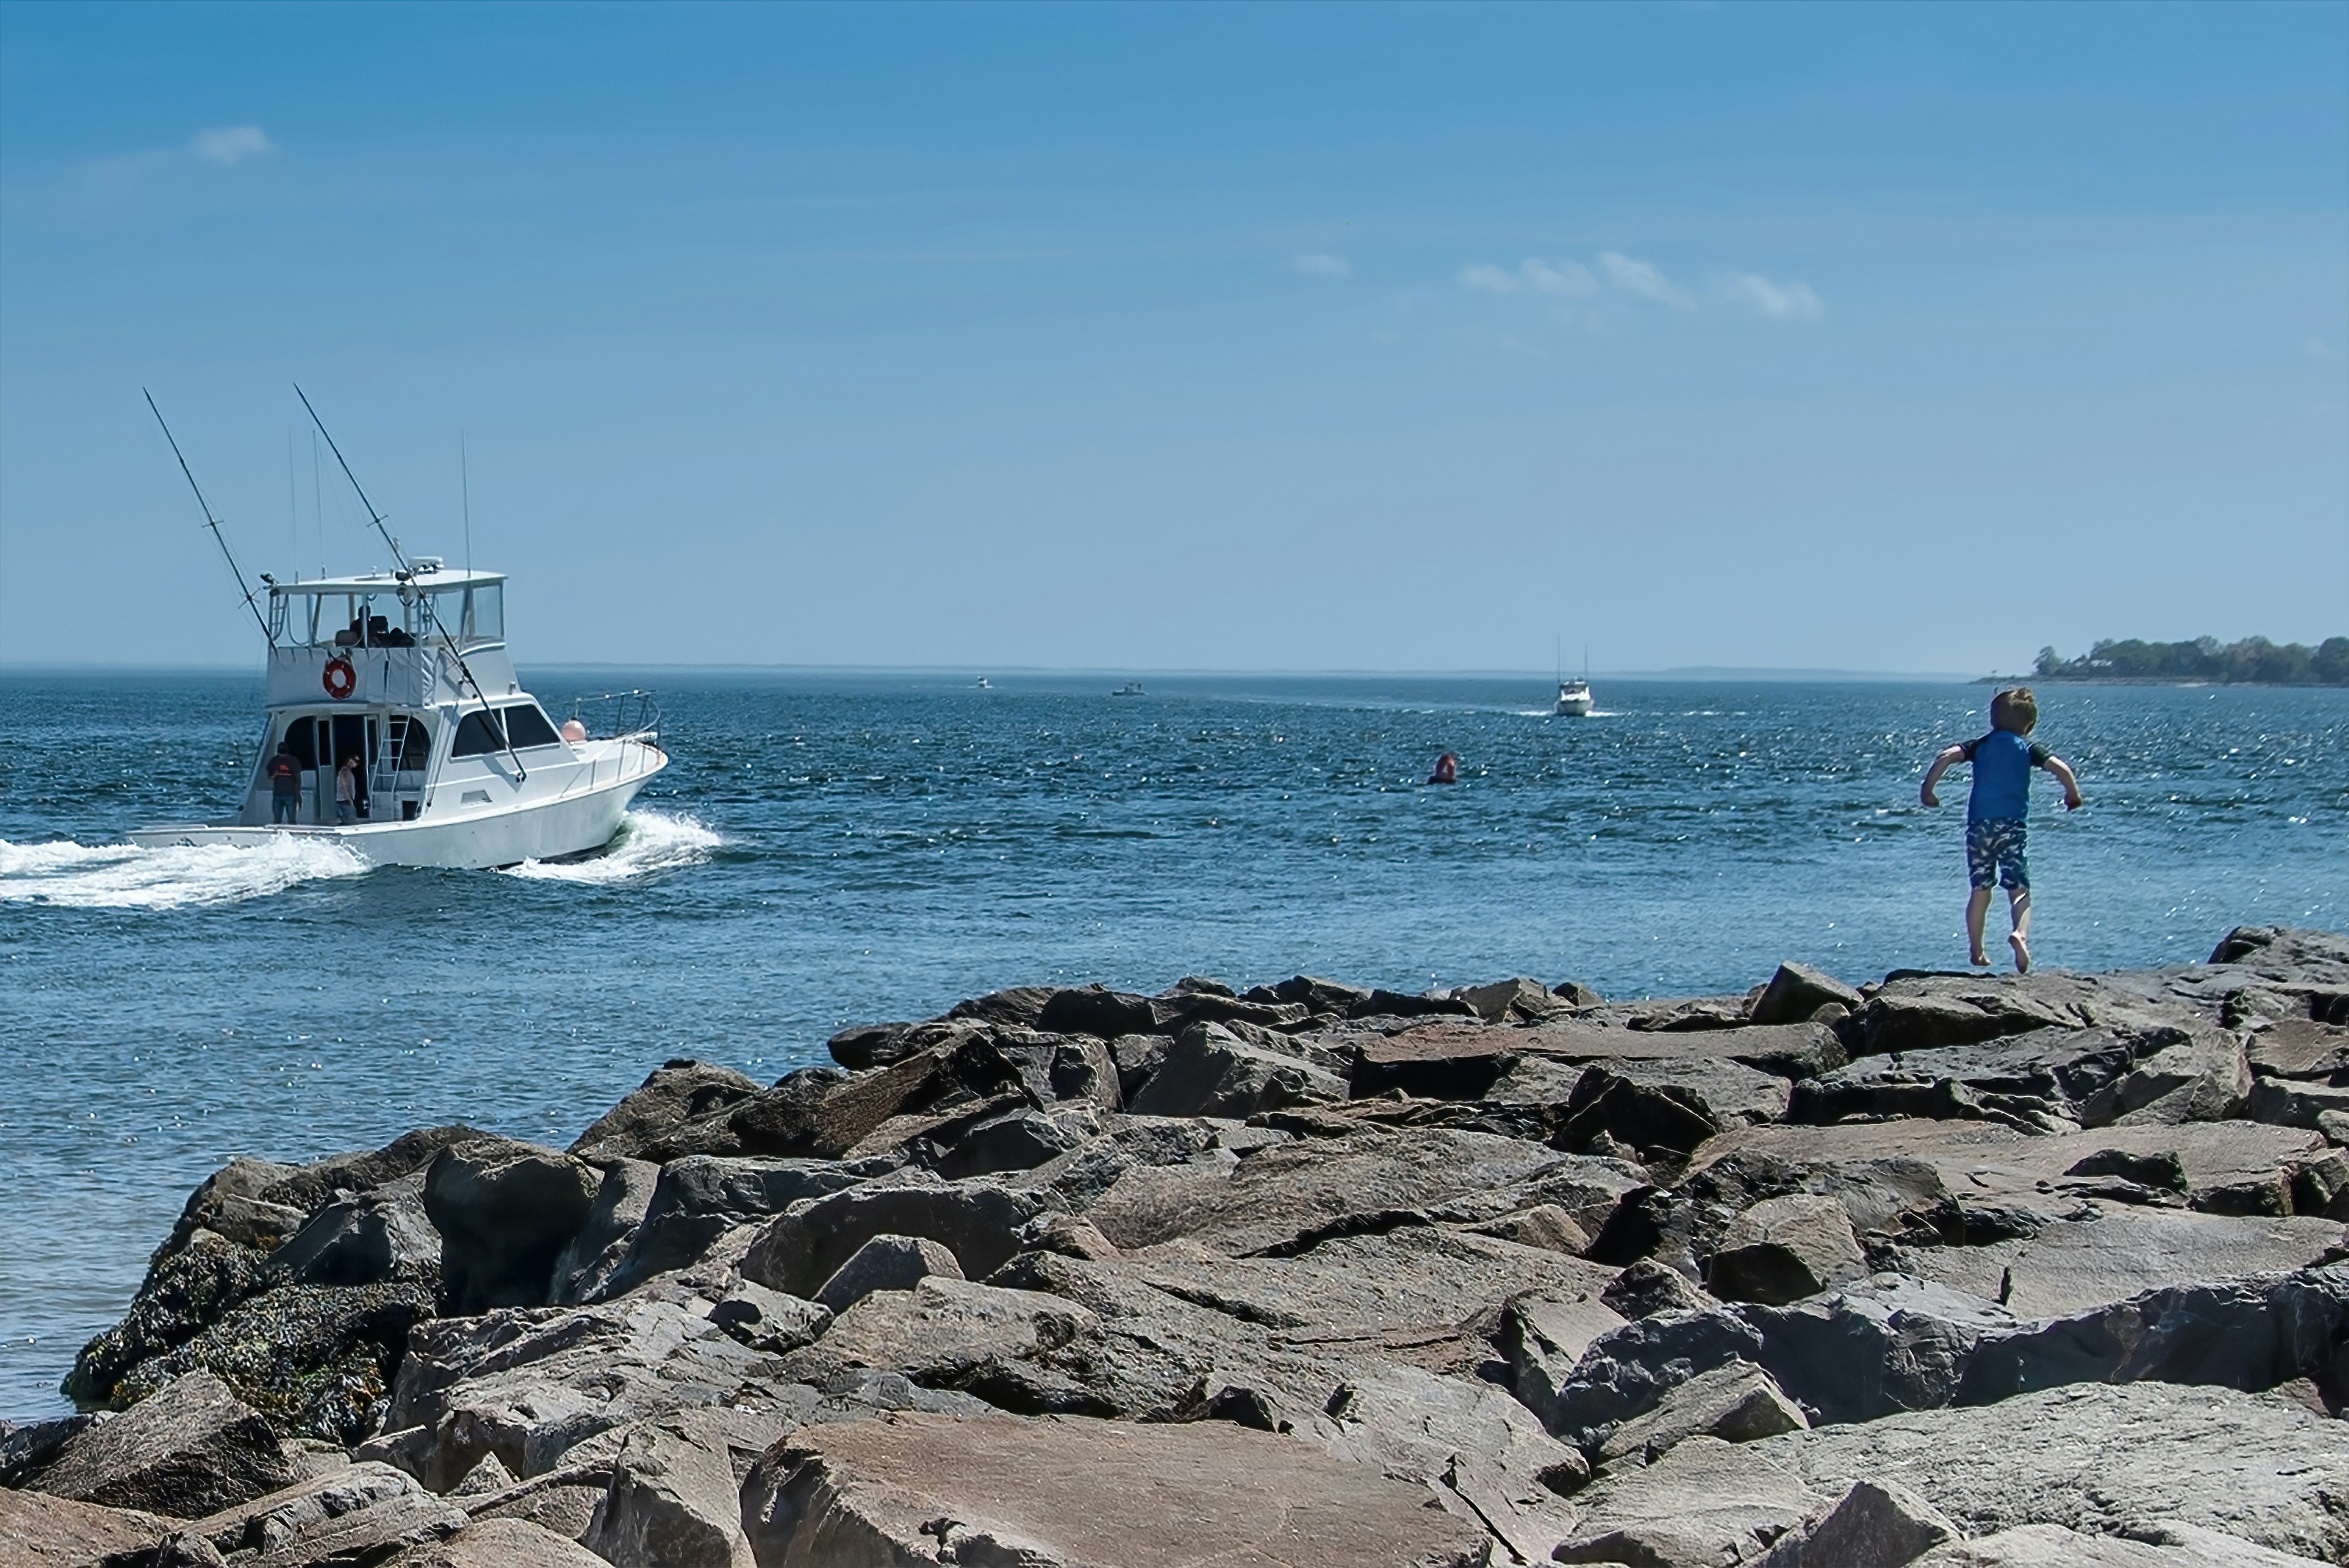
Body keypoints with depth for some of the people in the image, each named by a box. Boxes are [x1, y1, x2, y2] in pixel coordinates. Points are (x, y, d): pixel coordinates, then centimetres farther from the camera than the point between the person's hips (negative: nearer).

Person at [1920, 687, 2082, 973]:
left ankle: (1976, 952, 18)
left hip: (1979, 823, 2)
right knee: (2019, 888, -3)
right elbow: (2060, 768, -6)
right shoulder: (2028, 748, 6)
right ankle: (2021, 933, -32)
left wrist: (1927, 789, 2)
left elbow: (1946, 757, -5)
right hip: (2011, 823, -2)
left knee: (1980, 890, 13)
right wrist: (2073, 795, 10)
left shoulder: (1980, 745, 11)